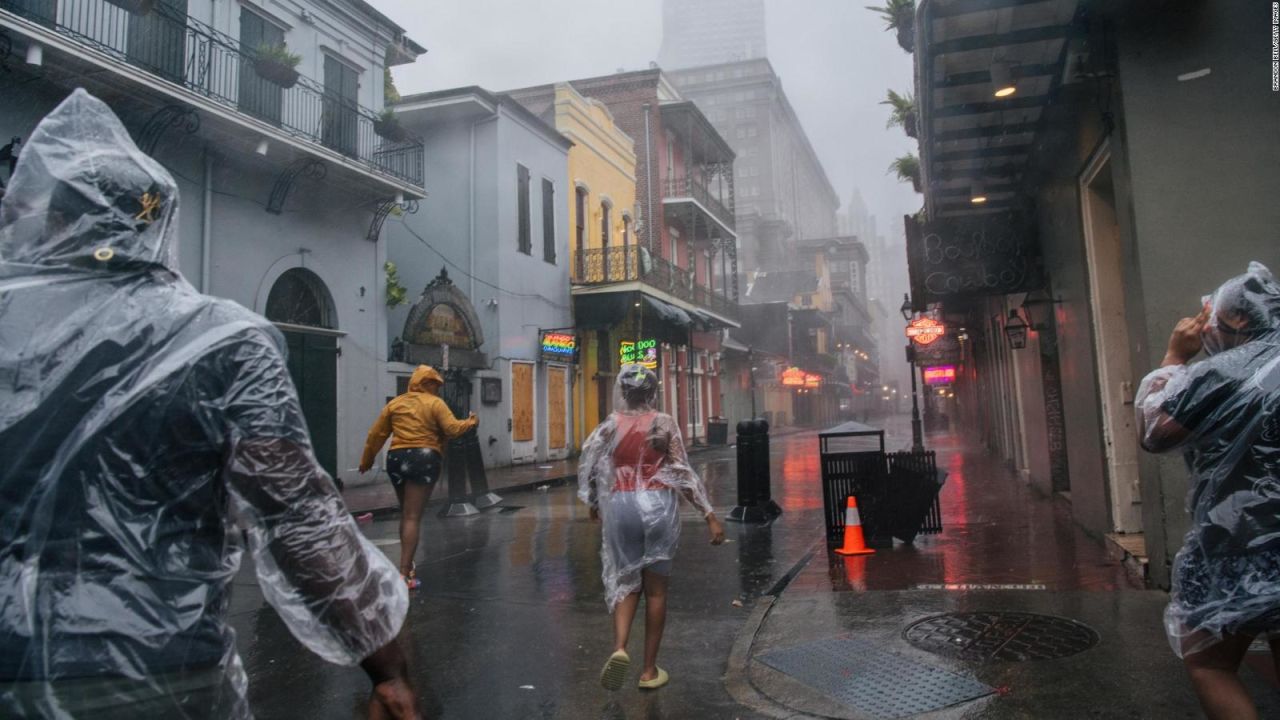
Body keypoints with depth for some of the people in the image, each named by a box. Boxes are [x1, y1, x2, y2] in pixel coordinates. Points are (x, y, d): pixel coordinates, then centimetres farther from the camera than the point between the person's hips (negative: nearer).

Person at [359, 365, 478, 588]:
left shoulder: (395, 403, 12)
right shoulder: (435, 403, -1)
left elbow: (376, 434, 13)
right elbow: (452, 428, -10)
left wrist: (367, 460, 23)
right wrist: (470, 422, 9)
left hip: (396, 458, 5)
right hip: (424, 459, -5)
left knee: (405, 514, 21)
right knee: (413, 517, -6)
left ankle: (408, 566, 28)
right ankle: (404, 573, -12)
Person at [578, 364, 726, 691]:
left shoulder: (609, 426, 1)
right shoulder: (664, 423, -3)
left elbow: (588, 469, 6)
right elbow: (683, 473, -8)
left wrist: (594, 504, 25)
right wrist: (710, 515, -5)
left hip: (620, 505, 1)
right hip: (658, 504, -1)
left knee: (626, 582, 14)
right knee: (655, 588, 10)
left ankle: (620, 648, -11)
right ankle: (649, 669, 16)